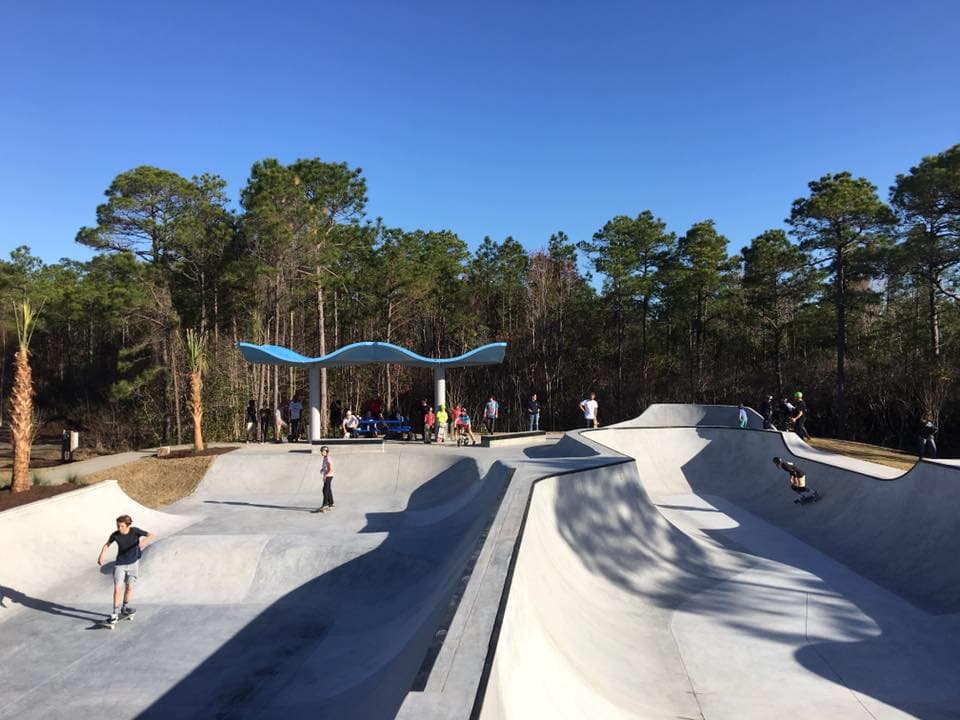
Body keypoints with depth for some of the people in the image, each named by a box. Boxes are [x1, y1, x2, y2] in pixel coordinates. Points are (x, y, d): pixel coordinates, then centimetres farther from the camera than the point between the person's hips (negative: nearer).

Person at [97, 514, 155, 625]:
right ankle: (115, 613, 7)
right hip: (120, 564, 0)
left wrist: (144, 541, -42)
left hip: (133, 563, 0)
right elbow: (107, 544, 7)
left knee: (129, 587, 6)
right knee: (117, 588, -6)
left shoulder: (135, 531, -18)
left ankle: (125, 607, 29)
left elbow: (151, 536, -21)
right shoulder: (115, 535, -13)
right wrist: (102, 556, -7)